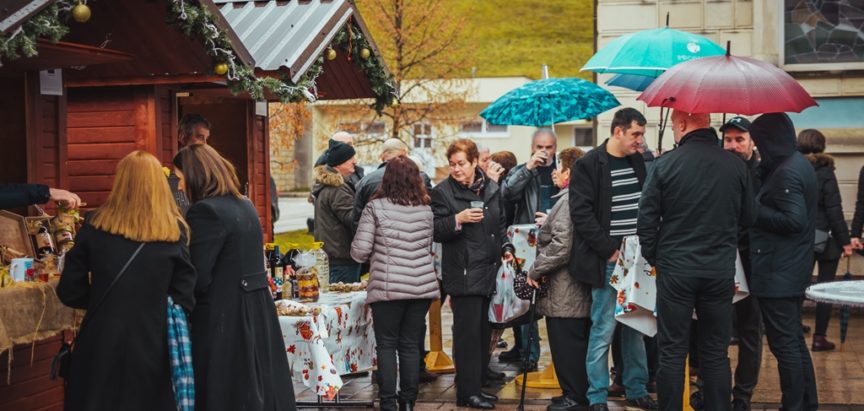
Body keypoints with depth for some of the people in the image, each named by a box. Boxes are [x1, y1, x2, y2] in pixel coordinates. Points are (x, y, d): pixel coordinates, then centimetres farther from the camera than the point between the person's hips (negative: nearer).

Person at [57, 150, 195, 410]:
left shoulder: (95, 227, -2)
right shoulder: (174, 233, -4)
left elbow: (69, 292, 1)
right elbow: (185, 300, -4)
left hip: (102, 344, 1)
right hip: (153, 346, 0)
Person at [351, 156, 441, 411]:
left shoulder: (376, 208, -6)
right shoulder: (426, 210, 6)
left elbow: (359, 251, -7)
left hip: (388, 286, -3)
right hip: (422, 285, 3)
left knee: (387, 345, 6)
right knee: (411, 345, 11)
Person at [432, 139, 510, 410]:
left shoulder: (492, 189, 13)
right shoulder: (442, 192, -3)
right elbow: (436, 232, -7)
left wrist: (505, 248, 11)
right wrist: (459, 219, -20)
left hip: (490, 271, 6)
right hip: (462, 273, -6)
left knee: (484, 331, 10)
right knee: (468, 333, -6)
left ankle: (477, 385, 19)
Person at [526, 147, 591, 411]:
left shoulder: (568, 201, -16)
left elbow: (562, 246, -23)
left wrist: (535, 271, -14)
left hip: (564, 290, -10)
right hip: (581, 288, 10)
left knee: (566, 346, -2)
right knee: (578, 344, 15)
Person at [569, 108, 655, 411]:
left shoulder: (639, 162, 11)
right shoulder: (589, 165, -6)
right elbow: (581, 213, -12)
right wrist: (609, 249, -14)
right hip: (607, 260, -5)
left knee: (636, 326, 11)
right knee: (604, 329, -2)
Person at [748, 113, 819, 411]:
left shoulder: (785, 173, -19)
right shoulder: (799, 164, 13)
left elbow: (794, 220, -23)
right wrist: (757, 205, 7)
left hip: (777, 275, -11)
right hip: (794, 272, 11)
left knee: (784, 344, -4)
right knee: (794, 341, 17)